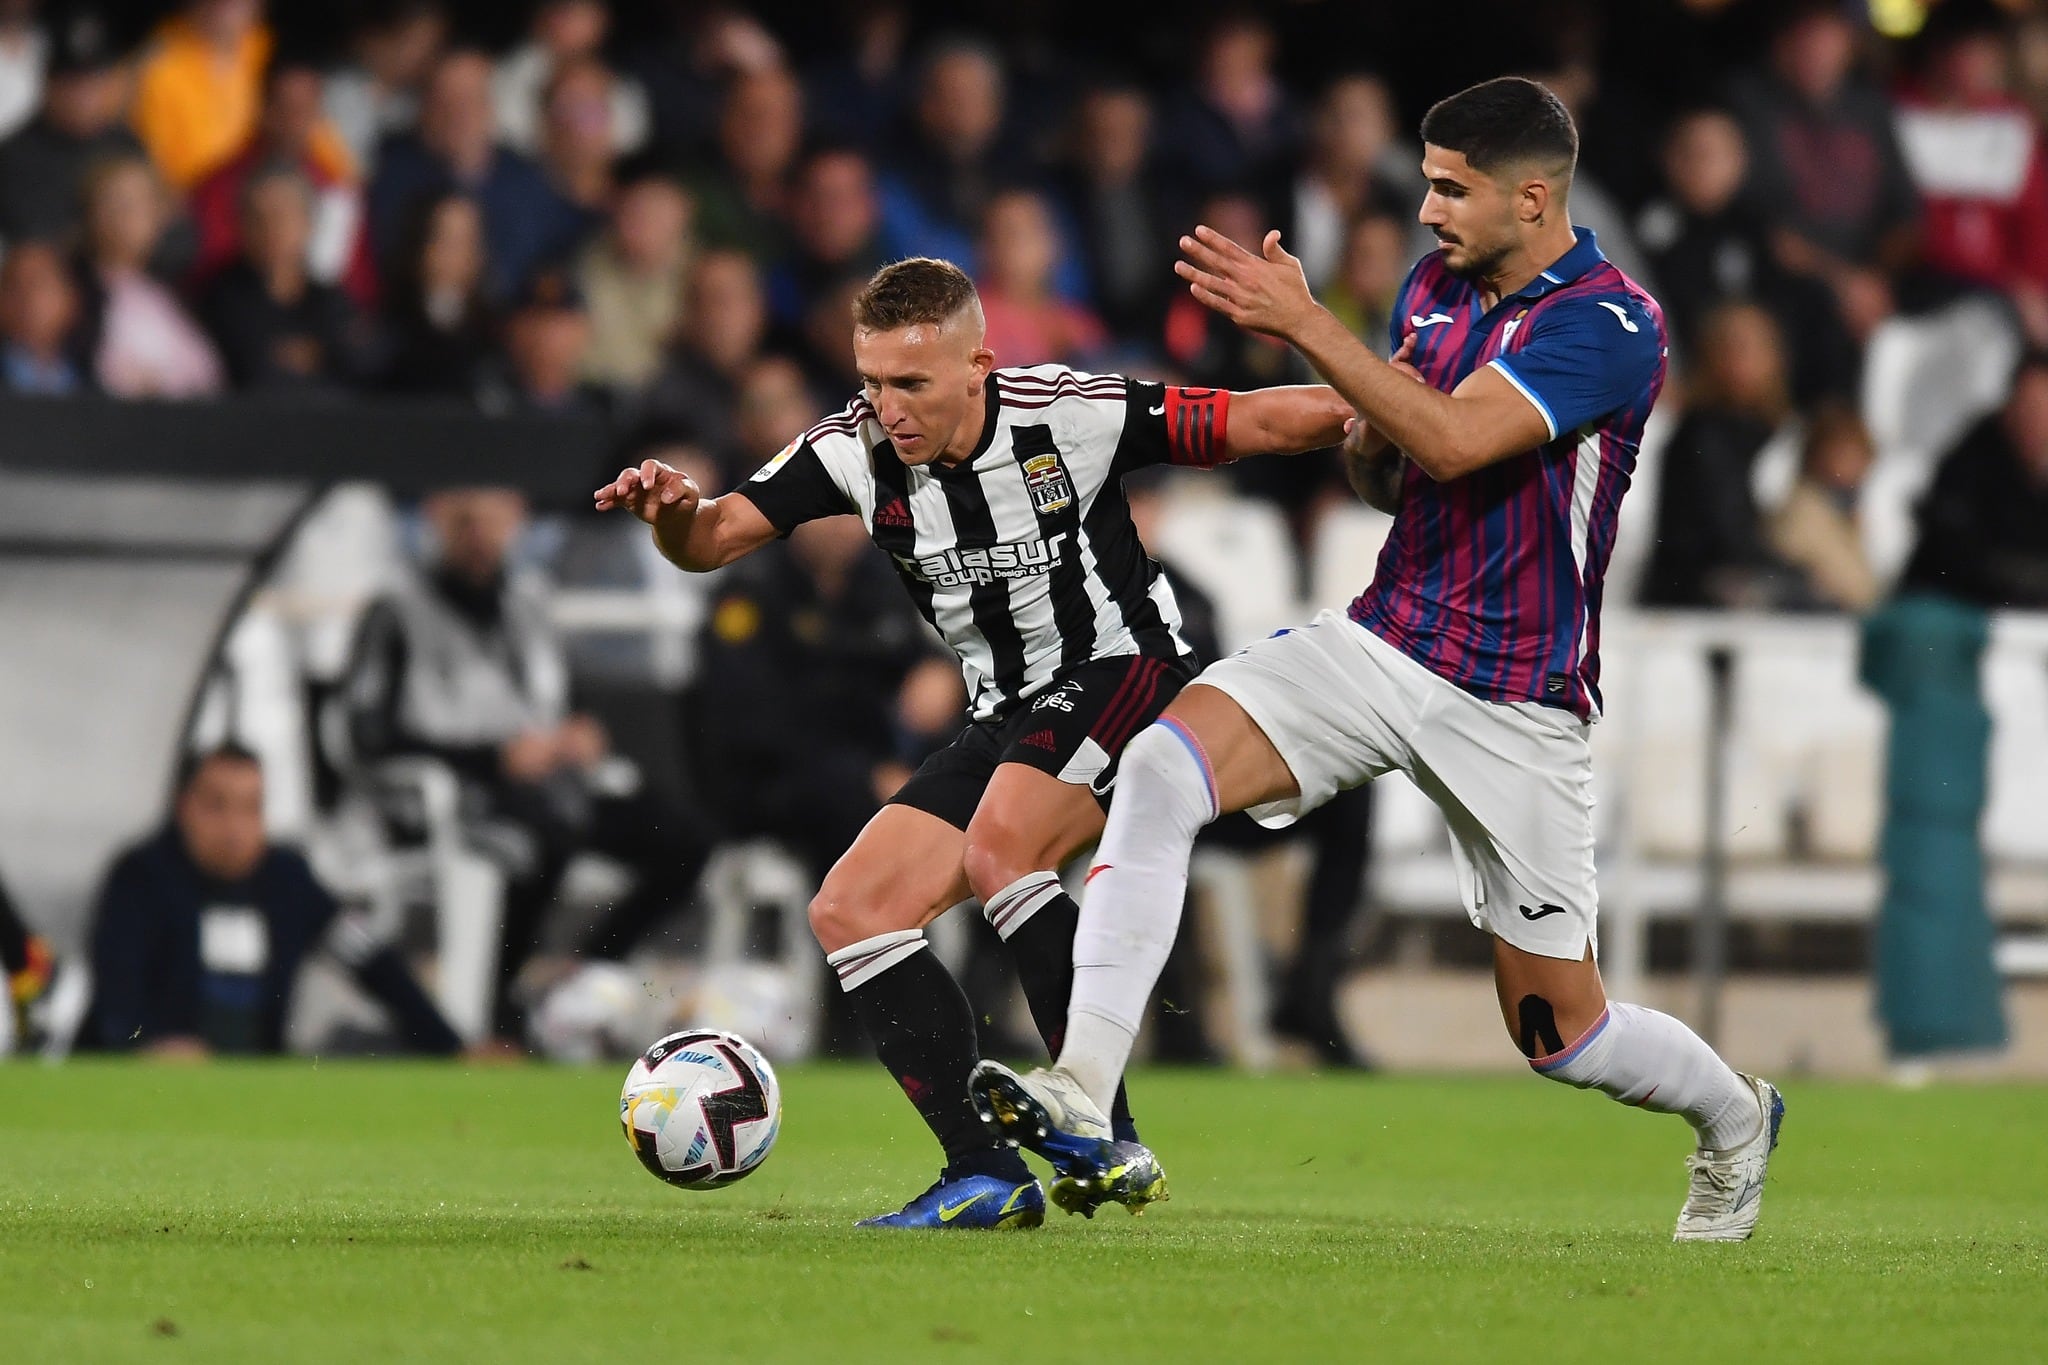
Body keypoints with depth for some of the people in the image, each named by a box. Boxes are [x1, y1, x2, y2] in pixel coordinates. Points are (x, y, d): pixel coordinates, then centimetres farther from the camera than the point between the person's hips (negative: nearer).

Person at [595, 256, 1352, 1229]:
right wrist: (672, 510, -32)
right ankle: (986, 1177, -6)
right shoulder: (857, 450, -6)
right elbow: (714, 539, -9)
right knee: (850, 913, -4)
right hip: (1010, 717, 7)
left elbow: (1253, 424, -12)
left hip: (1125, 673, -7)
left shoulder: (1069, 415, -17)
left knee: (1001, 846, -33)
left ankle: (1105, 1136, -28)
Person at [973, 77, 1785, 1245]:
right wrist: (1369, 436, -6)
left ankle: (1736, 1117, 38)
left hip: (1515, 706, -5)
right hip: (1380, 647, 5)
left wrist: (1303, 323, -31)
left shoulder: (1613, 324, -16)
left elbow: (1453, 442, -29)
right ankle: (1081, 1104, -29)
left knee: (1560, 1034, 3)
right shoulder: (1436, 286, 7)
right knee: (1163, 765, -23)